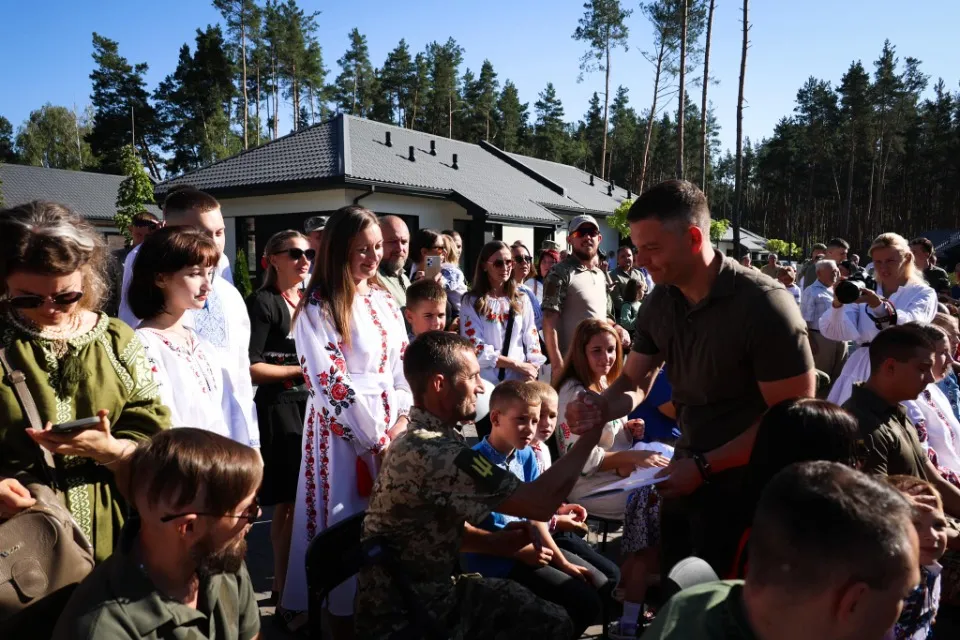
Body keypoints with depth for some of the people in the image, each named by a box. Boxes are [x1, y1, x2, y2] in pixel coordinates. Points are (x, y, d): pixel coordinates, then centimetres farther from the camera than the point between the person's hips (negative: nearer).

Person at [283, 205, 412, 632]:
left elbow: (402, 364, 8)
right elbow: (331, 386, -15)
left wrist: (402, 421, -5)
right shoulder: (316, 308, -11)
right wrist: (377, 440, -14)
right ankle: (345, 616, 23)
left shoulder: (383, 300, 8)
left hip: (392, 429, 6)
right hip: (344, 432, -5)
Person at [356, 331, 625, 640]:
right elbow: (539, 501, -28)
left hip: (433, 592, 9)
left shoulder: (423, 439, 5)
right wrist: (592, 431, -16)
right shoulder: (433, 453, -29)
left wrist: (511, 538, -7)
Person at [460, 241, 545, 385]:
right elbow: (475, 349, -9)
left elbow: (532, 341, 7)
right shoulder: (471, 302, -1)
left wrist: (532, 370, -11)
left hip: (519, 380, 3)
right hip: (485, 381, -3)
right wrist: (517, 365, -12)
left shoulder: (522, 300, 10)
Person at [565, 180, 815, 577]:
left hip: (744, 484, -6)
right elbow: (634, 383, 6)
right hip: (686, 476, 6)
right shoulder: (658, 303, -3)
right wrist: (602, 407, -17)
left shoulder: (765, 306, -22)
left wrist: (704, 466, -24)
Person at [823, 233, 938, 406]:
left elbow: (910, 326, -19)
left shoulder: (923, 294, 4)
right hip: (861, 370, 3)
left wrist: (879, 305, -36)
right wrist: (837, 304, -23)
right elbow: (835, 332, -3)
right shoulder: (866, 292, 11)